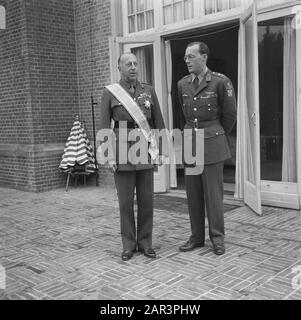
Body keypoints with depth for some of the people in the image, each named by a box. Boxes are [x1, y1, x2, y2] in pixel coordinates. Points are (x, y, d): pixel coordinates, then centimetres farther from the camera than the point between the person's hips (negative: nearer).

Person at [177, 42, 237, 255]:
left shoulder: (220, 82, -8)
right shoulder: (182, 84, 7)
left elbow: (230, 114, 1)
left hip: (212, 144, -5)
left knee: (213, 193, 1)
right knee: (193, 194, 8)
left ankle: (217, 238, 15)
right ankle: (197, 237, 20)